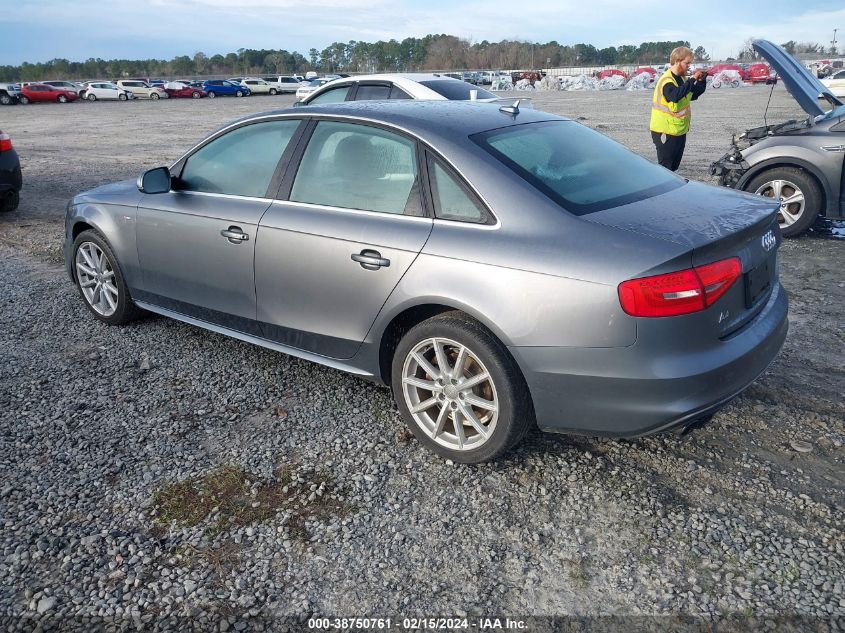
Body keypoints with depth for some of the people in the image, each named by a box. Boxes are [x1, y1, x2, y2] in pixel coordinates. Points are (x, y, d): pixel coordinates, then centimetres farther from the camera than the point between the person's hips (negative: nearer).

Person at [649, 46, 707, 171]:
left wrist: (702, 80, 4)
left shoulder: (682, 78, 10)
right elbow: (676, 95, -36)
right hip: (665, 132, -9)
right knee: (665, 167, -6)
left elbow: (693, 95, 19)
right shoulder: (666, 80, -18)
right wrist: (692, 79, -30)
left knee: (674, 166, 16)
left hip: (680, 130, 9)